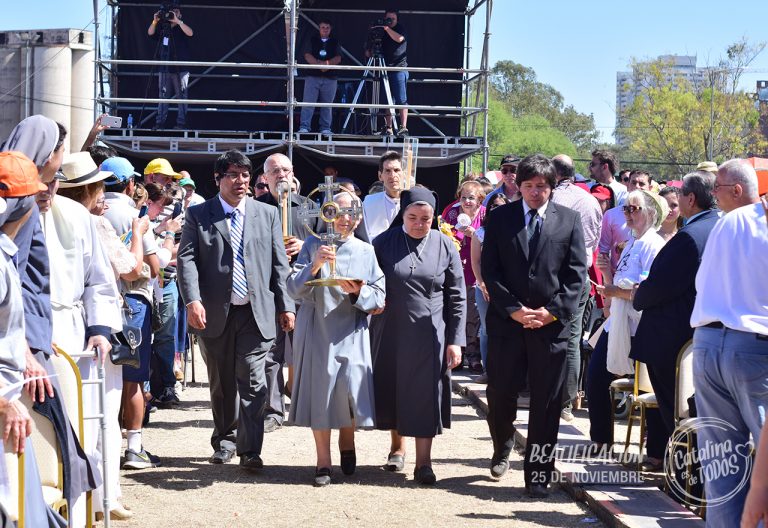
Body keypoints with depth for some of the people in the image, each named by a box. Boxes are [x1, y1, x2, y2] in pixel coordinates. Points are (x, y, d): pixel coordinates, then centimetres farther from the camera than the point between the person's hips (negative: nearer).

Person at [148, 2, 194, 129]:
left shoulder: (181, 28, 3)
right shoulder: (163, 28, 14)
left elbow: (190, 33, -17)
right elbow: (150, 33, 5)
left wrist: (177, 21, -20)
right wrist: (155, 21, -11)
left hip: (180, 69, -4)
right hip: (164, 68, 4)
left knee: (181, 95, -3)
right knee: (163, 95, 3)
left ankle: (181, 122, -2)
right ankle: (160, 122, 2)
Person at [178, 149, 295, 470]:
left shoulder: (267, 214, 10)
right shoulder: (198, 215, 3)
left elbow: (279, 263, 9)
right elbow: (187, 259, -6)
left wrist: (285, 305, 3)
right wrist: (193, 300, -19)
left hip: (256, 312, 0)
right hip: (214, 313, 0)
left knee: (252, 382, -6)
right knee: (221, 383, 11)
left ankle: (250, 450, -4)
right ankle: (224, 441, 26)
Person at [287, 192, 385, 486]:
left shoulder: (366, 252, 8)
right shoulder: (313, 246, 4)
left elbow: (379, 296, 3)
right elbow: (294, 289, -4)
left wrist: (359, 292, -16)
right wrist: (314, 266, -19)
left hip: (351, 332, 1)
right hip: (316, 328, 0)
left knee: (352, 388, -11)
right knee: (319, 393, -2)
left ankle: (347, 440, 20)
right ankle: (323, 462, 9)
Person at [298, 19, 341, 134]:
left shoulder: (334, 42, 13)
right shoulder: (312, 40, 10)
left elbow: (338, 58, 1)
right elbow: (307, 56, -2)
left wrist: (327, 63, -18)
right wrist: (319, 63, -18)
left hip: (329, 78, 1)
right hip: (312, 76, -1)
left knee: (327, 104, 3)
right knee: (308, 102, -9)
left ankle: (325, 128, 9)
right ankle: (304, 127, -10)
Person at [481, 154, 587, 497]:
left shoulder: (569, 220, 5)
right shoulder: (500, 218, 5)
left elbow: (577, 273, 2)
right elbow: (490, 269, 1)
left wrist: (554, 310, -9)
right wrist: (513, 309, -9)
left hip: (552, 323, 0)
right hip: (506, 320, 0)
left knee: (546, 403, 1)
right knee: (500, 393, 4)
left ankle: (538, 473, 10)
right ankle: (502, 448, 34)